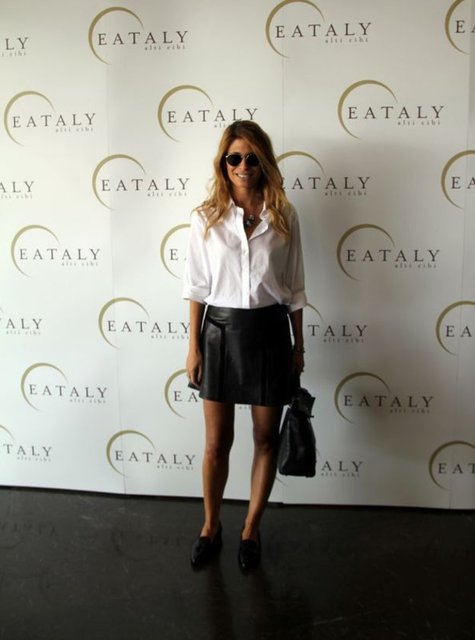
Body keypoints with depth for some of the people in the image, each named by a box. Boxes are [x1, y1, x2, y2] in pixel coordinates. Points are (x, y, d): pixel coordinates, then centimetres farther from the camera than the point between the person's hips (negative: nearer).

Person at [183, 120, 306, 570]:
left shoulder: (283, 217, -1)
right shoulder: (206, 218, -3)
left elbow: (294, 289, 4)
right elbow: (196, 288, 1)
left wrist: (298, 346, 5)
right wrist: (194, 347, -1)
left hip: (268, 332, 1)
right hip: (221, 331, -1)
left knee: (266, 438, 10)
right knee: (217, 441, 9)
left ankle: (251, 529, 30)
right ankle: (211, 527, 31)